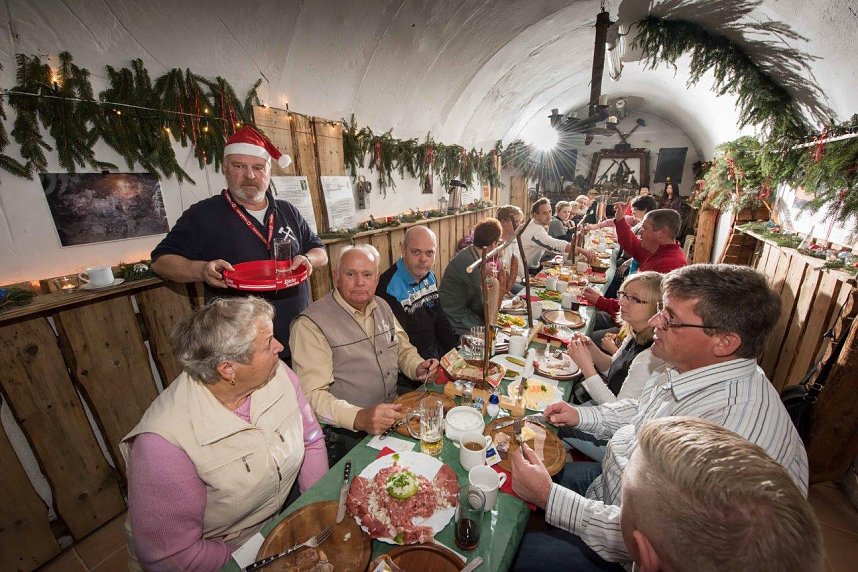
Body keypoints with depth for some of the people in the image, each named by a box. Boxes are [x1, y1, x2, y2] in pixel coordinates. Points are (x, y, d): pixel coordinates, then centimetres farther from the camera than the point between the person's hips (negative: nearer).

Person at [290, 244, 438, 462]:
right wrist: (359, 418, -35)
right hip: (345, 433, -6)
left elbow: (403, 349, 20)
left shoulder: (382, 307, 9)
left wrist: (418, 367, -2)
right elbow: (312, 394, -20)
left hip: (393, 415, 6)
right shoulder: (310, 324, -15)